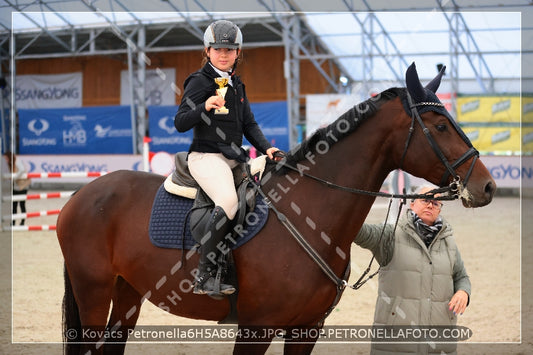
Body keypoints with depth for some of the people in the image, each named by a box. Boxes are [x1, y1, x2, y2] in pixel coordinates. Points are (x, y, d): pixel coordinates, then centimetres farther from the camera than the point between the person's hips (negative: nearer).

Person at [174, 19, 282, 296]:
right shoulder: (199, 81, -4)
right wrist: (205, 107, -27)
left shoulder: (236, 85, 18)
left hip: (234, 157, 8)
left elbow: (248, 124, 20)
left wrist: (266, 149, 4)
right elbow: (180, 123, -10)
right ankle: (204, 276, -30)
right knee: (228, 200, -33)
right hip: (206, 156, -8)